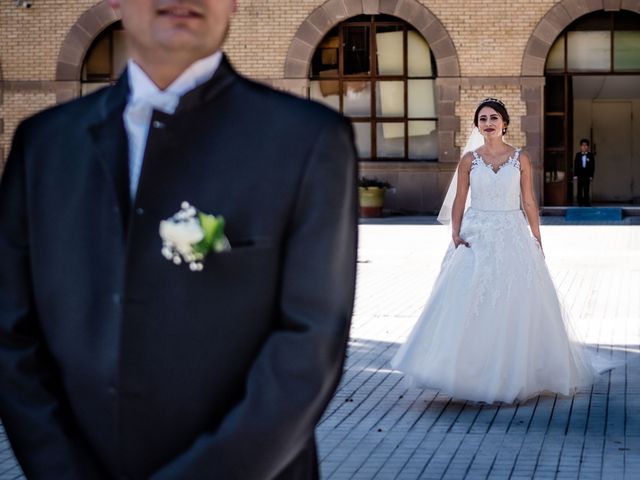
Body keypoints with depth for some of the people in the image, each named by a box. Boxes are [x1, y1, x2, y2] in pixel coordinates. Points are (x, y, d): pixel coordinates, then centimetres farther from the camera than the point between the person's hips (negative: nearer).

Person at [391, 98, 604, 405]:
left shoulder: (520, 159, 2)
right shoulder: (469, 160, 3)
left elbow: (529, 202, 4)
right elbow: (460, 200, 5)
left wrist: (537, 240, 3)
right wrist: (455, 233, -9)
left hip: (512, 236, 0)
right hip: (476, 238, 0)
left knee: (516, 306, 0)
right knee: (470, 306, -3)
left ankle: (514, 376, 13)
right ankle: (475, 375, 6)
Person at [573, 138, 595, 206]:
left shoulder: (590, 155, 1)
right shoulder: (578, 155, 4)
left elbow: (593, 166, 0)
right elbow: (575, 165, 3)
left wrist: (591, 175, -5)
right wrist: (575, 175, -4)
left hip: (587, 175, -1)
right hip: (580, 174, 1)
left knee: (586, 190, -1)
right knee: (580, 189, 2)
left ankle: (587, 203, 4)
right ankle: (580, 203, 7)